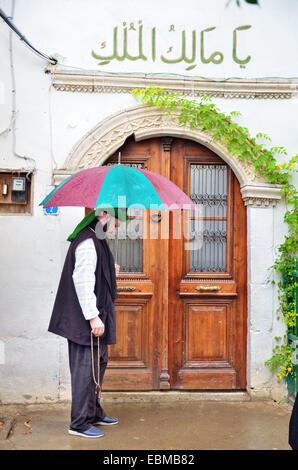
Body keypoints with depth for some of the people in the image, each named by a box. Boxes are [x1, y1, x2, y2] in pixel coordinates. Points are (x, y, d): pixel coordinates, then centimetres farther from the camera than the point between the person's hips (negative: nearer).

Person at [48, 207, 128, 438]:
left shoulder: (95, 240, 16)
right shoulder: (88, 242, -18)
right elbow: (82, 280, -25)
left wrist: (110, 272, 27)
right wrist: (93, 316, -26)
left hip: (96, 315, 11)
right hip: (87, 318, -11)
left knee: (99, 364, 19)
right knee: (87, 368, -3)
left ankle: (94, 413, 33)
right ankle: (80, 423, 8)